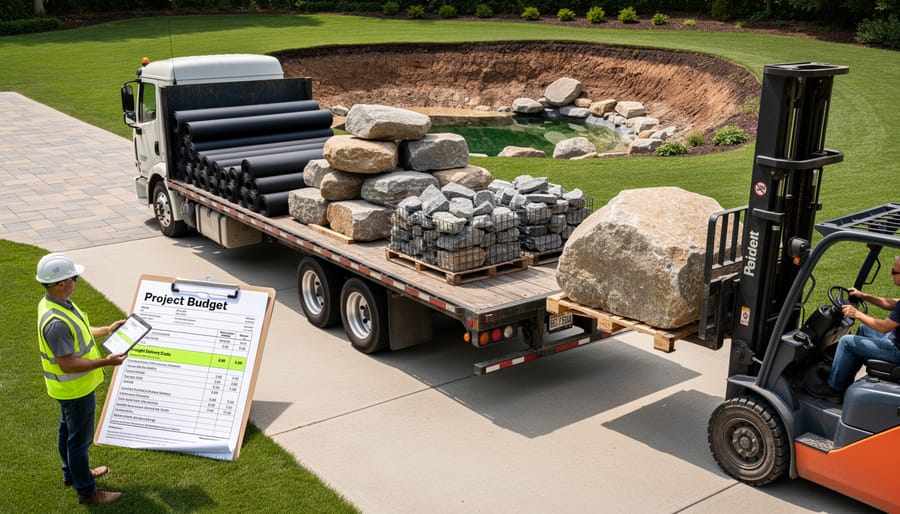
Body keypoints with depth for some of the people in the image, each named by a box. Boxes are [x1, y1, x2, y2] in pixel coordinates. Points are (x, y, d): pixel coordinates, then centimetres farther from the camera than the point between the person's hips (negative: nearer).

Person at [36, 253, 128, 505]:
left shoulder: (58, 303, -3)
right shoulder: (56, 322, -35)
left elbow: (77, 333, 13)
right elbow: (67, 364, -31)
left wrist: (107, 330, 11)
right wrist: (106, 362, -27)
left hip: (69, 387, 10)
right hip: (75, 389, -10)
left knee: (68, 430, 27)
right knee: (80, 439, 6)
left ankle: (72, 472, 47)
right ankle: (86, 491, 22)